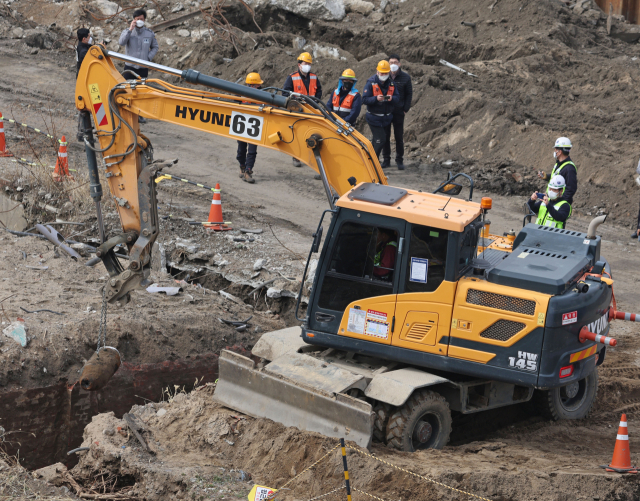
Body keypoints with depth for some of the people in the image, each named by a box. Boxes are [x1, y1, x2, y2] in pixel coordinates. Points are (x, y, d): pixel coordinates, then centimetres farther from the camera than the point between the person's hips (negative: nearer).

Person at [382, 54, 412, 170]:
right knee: (385, 136, 6)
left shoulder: (405, 77, -1)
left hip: (398, 111, -1)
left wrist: (406, 109, -2)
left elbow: (409, 94, 5)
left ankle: (399, 161, 12)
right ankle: (386, 159, 16)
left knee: (399, 137, 2)